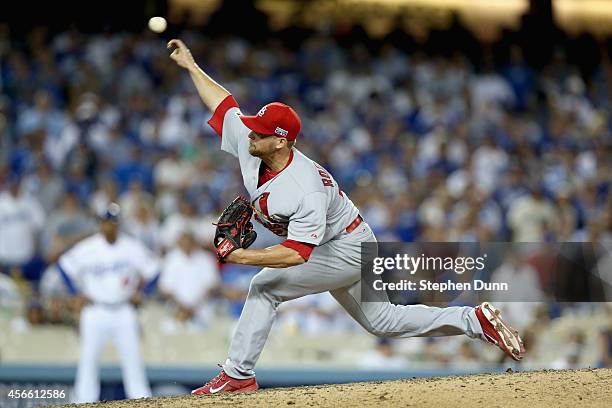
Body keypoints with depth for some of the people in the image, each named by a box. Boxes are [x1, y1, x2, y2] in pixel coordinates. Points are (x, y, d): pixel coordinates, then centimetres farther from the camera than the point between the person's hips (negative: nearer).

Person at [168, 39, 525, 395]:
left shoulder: (307, 189, -36)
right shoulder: (249, 145, -13)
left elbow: (297, 253, -40)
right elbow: (223, 103, 0)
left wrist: (243, 257, -39)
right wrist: (191, 66, 1)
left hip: (349, 249, -9)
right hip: (332, 251, 9)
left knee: (265, 285, -18)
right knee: (384, 322, 17)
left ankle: (237, 375, -12)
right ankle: (474, 320, 20)